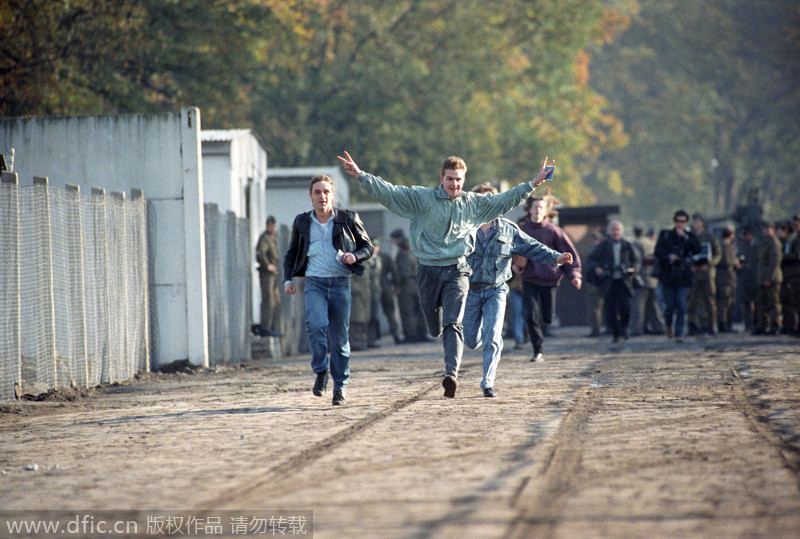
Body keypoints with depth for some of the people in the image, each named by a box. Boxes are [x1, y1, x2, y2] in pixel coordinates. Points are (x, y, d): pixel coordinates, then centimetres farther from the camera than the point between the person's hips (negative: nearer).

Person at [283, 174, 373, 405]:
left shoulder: (347, 219, 3)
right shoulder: (302, 222, 9)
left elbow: (367, 246, 10)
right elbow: (291, 254, 21)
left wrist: (355, 256, -11)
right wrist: (288, 278, 8)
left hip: (340, 283, 0)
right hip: (314, 282, 0)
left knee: (339, 336, 0)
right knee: (316, 325, -24)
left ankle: (340, 388, 11)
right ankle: (320, 372, -4)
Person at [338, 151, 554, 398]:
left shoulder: (473, 203, 6)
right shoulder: (421, 198, -1)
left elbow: (505, 200, 16)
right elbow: (388, 192, -6)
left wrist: (533, 184, 12)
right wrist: (361, 175, -16)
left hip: (457, 271, -1)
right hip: (428, 271, 1)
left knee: (453, 323, -17)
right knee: (435, 328, 11)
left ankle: (451, 373, -27)